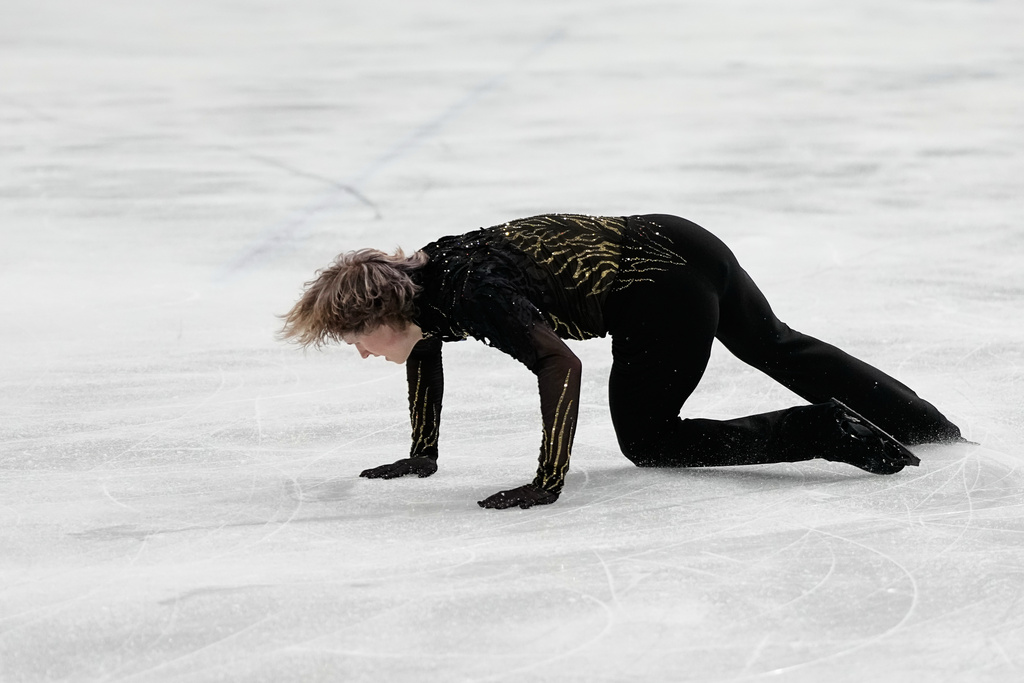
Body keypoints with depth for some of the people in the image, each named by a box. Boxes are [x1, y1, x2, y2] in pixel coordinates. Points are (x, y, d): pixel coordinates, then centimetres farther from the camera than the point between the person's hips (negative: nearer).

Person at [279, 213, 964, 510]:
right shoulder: (421, 275, 2)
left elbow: (560, 365, -34)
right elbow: (425, 346, 22)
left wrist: (547, 483, -31)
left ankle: (826, 430, -3)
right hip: (678, 240, 9)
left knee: (647, 440, 6)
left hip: (664, 301, -9)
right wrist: (423, 455, 23)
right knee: (780, 347, 27)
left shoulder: (476, 297, -23)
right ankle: (928, 425, 40)